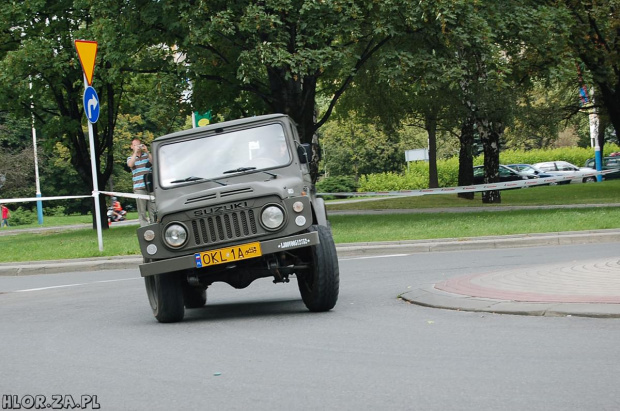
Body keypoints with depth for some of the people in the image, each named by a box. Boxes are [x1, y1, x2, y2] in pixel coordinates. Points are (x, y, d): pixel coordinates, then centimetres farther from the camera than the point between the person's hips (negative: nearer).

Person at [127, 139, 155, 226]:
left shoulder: (147, 155, 12)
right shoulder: (130, 158, 12)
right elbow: (130, 164, -9)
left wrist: (147, 151, -17)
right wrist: (135, 152, -13)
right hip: (139, 188, -1)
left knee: (153, 209, -1)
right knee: (142, 212, -3)